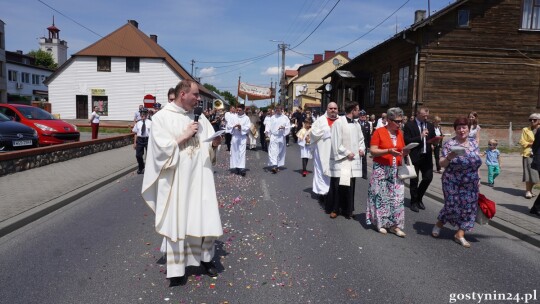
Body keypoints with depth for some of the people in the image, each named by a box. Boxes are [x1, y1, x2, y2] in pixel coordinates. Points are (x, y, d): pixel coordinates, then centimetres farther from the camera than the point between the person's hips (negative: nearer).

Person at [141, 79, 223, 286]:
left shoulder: (199, 117, 9)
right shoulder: (162, 117, -5)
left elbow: (209, 148, 9)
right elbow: (162, 148, -14)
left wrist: (214, 143, -12)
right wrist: (185, 136, -15)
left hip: (200, 177, 5)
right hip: (176, 180, -4)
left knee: (205, 217, 8)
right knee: (177, 221, 3)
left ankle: (205, 257, 28)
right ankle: (177, 268, 16)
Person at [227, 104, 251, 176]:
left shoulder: (246, 118, 1)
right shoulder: (233, 117, 4)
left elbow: (248, 127, -6)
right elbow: (228, 126, 0)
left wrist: (241, 127, -21)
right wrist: (234, 126, -18)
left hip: (242, 137, -2)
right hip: (234, 136, 2)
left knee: (242, 152, -7)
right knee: (234, 152, 4)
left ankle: (242, 168, -11)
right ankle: (235, 167, 11)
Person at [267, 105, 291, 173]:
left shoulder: (285, 118, 2)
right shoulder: (272, 117, 6)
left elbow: (288, 127, 0)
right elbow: (269, 126, 4)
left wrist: (284, 128, -19)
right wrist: (267, 132, -12)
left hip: (281, 137, 1)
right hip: (273, 136, 0)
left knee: (280, 152, 8)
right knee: (273, 151, -14)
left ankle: (278, 166, 20)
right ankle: (274, 166, -21)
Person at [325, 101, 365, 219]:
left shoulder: (356, 123, 10)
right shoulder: (339, 122, -11)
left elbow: (360, 138, 20)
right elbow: (336, 142, -13)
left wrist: (362, 149, 2)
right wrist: (347, 153, -12)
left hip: (353, 159, 6)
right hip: (341, 159, -6)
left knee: (350, 185, 9)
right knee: (338, 185, -3)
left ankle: (347, 209, 19)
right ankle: (334, 209, 12)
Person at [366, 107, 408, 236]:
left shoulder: (400, 133, 9)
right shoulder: (378, 132, -8)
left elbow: (401, 151, 16)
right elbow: (373, 151, -12)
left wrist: (405, 152, -7)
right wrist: (388, 151, -23)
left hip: (396, 170, 5)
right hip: (381, 169, -5)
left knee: (397, 197, 1)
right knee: (381, 196, 1)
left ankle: (394, 225, 7)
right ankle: (381, 223, 13)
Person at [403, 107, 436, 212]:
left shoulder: (430, 125, 11)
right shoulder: (409, 125, -5)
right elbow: (406, 141, -12)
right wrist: (420, 137, -18)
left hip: (427, 156, 5)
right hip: (414, 156, -4)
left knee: (428, 177, 2)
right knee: (414, 180, 4)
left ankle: (419, 198, 25)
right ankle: (414, 202, 20)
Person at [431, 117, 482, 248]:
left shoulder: (474, 143, 6)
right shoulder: (449, 144, -11)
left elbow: (476, 162, 14)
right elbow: (442, 164, -13)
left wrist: (478, 178, 11)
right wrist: (449, 157, -32)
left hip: (470, 184, 5)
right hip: (452, 183, -5)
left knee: (469, 207, 3)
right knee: (452, 206, 0)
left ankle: (460, 234, 15)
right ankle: (439, 224, 28)